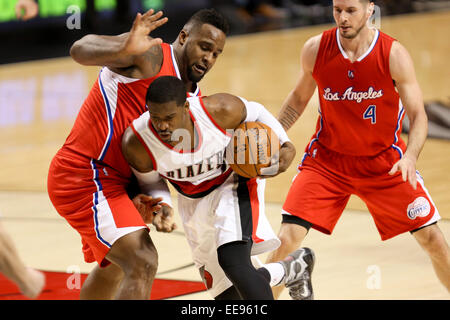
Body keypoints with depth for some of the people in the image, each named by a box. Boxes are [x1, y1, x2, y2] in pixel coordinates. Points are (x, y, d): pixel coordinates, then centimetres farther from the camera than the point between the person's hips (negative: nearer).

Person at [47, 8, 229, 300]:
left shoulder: (195, 98, 10)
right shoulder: (151, 56, -14)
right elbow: (81, 50, -30)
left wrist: (154, 202, -9)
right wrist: (124, 49, -51)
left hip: (115, 181, 10)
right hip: (85, 175, -10)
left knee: (115, 266, 31)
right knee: (143, 262, -24)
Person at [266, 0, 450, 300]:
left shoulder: (393, 54, -18)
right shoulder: (315, 50, -13)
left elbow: (418, 115, -16)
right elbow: (299, 98, 6)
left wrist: (410, 156, -34)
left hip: (384, 159, 0)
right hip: (328, 158, 0)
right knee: (288, 237, -15)